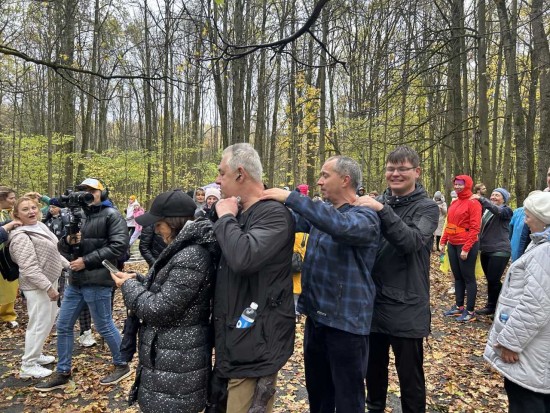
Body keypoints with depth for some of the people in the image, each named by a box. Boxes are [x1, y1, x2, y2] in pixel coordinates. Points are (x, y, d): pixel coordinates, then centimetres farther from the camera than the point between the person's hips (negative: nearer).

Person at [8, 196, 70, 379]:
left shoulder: (41, 227, 7)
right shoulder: (21, 237, -20)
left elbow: (54, 252, 18)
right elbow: (29, 268, -24)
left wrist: (69, 266, 16)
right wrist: (48, 287, -24)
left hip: (50, 281, 9)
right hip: (37, 287, -9)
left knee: (48, 322, 19)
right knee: (39, 324, 0)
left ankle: (36, 355, 36)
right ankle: (28, 366, 15)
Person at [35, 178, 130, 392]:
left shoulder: (112, 215, -8)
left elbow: (119, 245, -19)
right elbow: (62, 247, 16)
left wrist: (87, 261, -18)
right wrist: (68, 240, -10)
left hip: (97, 281, -7)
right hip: (75, 280, 8)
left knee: (104, 326, 4)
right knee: (64, 326, 12)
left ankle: (122, 365, 24)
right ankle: (62, 373, 28)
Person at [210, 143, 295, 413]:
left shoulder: (274, 214, -18)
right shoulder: (237, 214, 10)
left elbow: (243, 257, -35)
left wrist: (225, 217, -21)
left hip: (255, 343, -9)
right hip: (234, 337, 9)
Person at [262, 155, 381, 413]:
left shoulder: (365, 216, -15)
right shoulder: (322, 213, 9)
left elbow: (342, 225, -36)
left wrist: (290, 198, -36)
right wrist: (266, 198, -5)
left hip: (346, 321, -7)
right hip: (316, 316, 7)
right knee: (316, 390, 23)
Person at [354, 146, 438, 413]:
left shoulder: (427, 208, -5)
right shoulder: (378, 203, 7)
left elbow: (411, 242, -24)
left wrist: (382, 210, -30)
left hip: (406, 308, -4)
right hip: (373, 302, 5)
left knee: (410, 377, 10)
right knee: (374, 368, 21)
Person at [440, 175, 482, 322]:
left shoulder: (473, 203, -11)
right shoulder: (454, 203, 12)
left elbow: (475, 228, -16)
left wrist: (466, 248, -20)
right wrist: (443, 241, 9)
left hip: (466, 245, -7)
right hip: (453, 245, 8)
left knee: (468, 278, 1)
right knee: (457, 277, 14)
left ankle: (470, 311, 10)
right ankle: (459, 307, 24)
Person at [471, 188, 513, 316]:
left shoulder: (506, 210, -3)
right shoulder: (486, 210, 15)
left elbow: (498, 211, -26)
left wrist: (481, 199, -34)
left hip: (499, 251, -6)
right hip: (485, 250, 6)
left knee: (493, 280, -5)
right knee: (490, 280, 11)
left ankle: (492, 306, 8)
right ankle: (492, 306, 21)